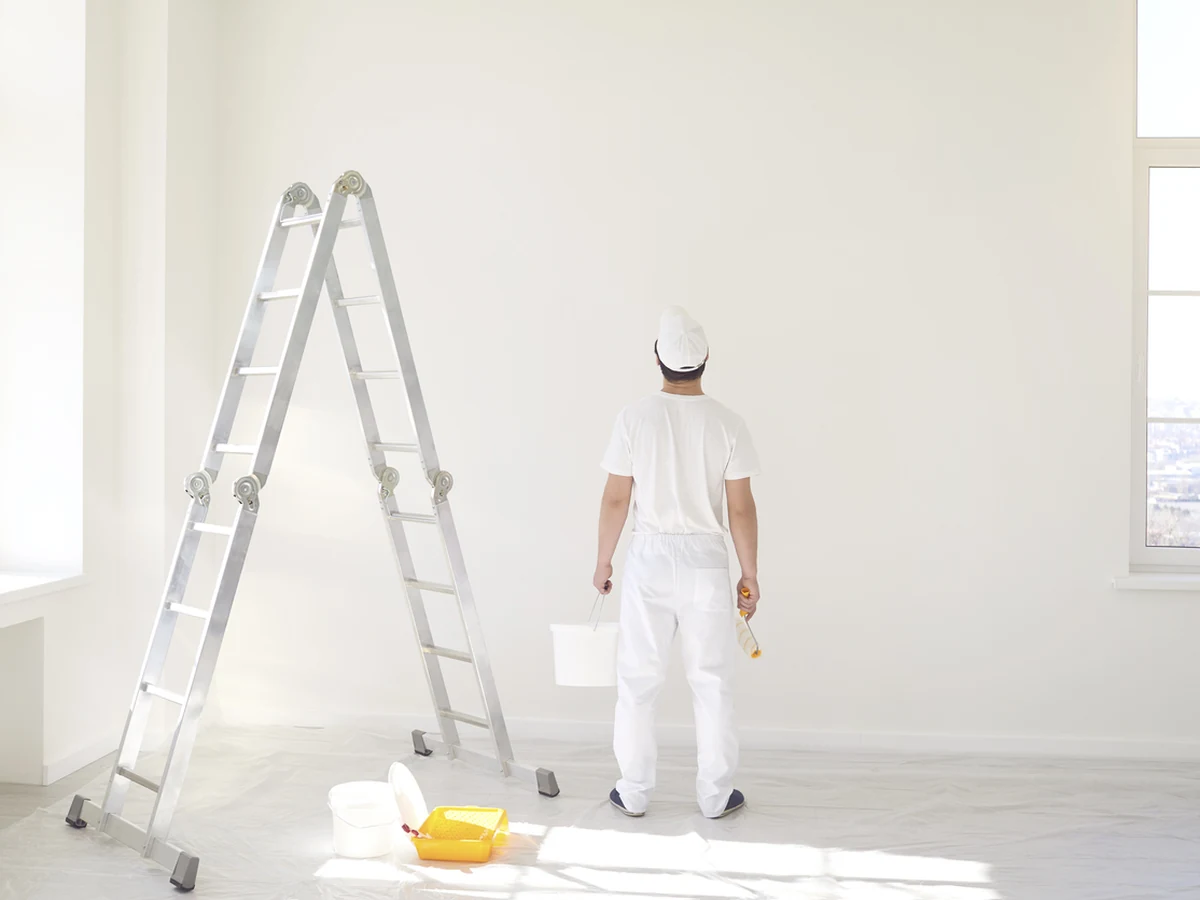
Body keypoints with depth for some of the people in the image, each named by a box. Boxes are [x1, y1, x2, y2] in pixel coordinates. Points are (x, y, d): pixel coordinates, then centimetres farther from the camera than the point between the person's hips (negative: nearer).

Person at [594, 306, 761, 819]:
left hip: (649, 557, 0)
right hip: (705, 561, 0)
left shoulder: (635, 418, -7)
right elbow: (741, 509, -4)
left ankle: (634, 793, 20)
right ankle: (715, 796, 20)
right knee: (711, 682, 11)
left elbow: (615, 499, -4)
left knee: (638, 680, 11)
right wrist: (750, 573, 6)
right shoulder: (727, 424, -5)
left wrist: (603, 561, 8)